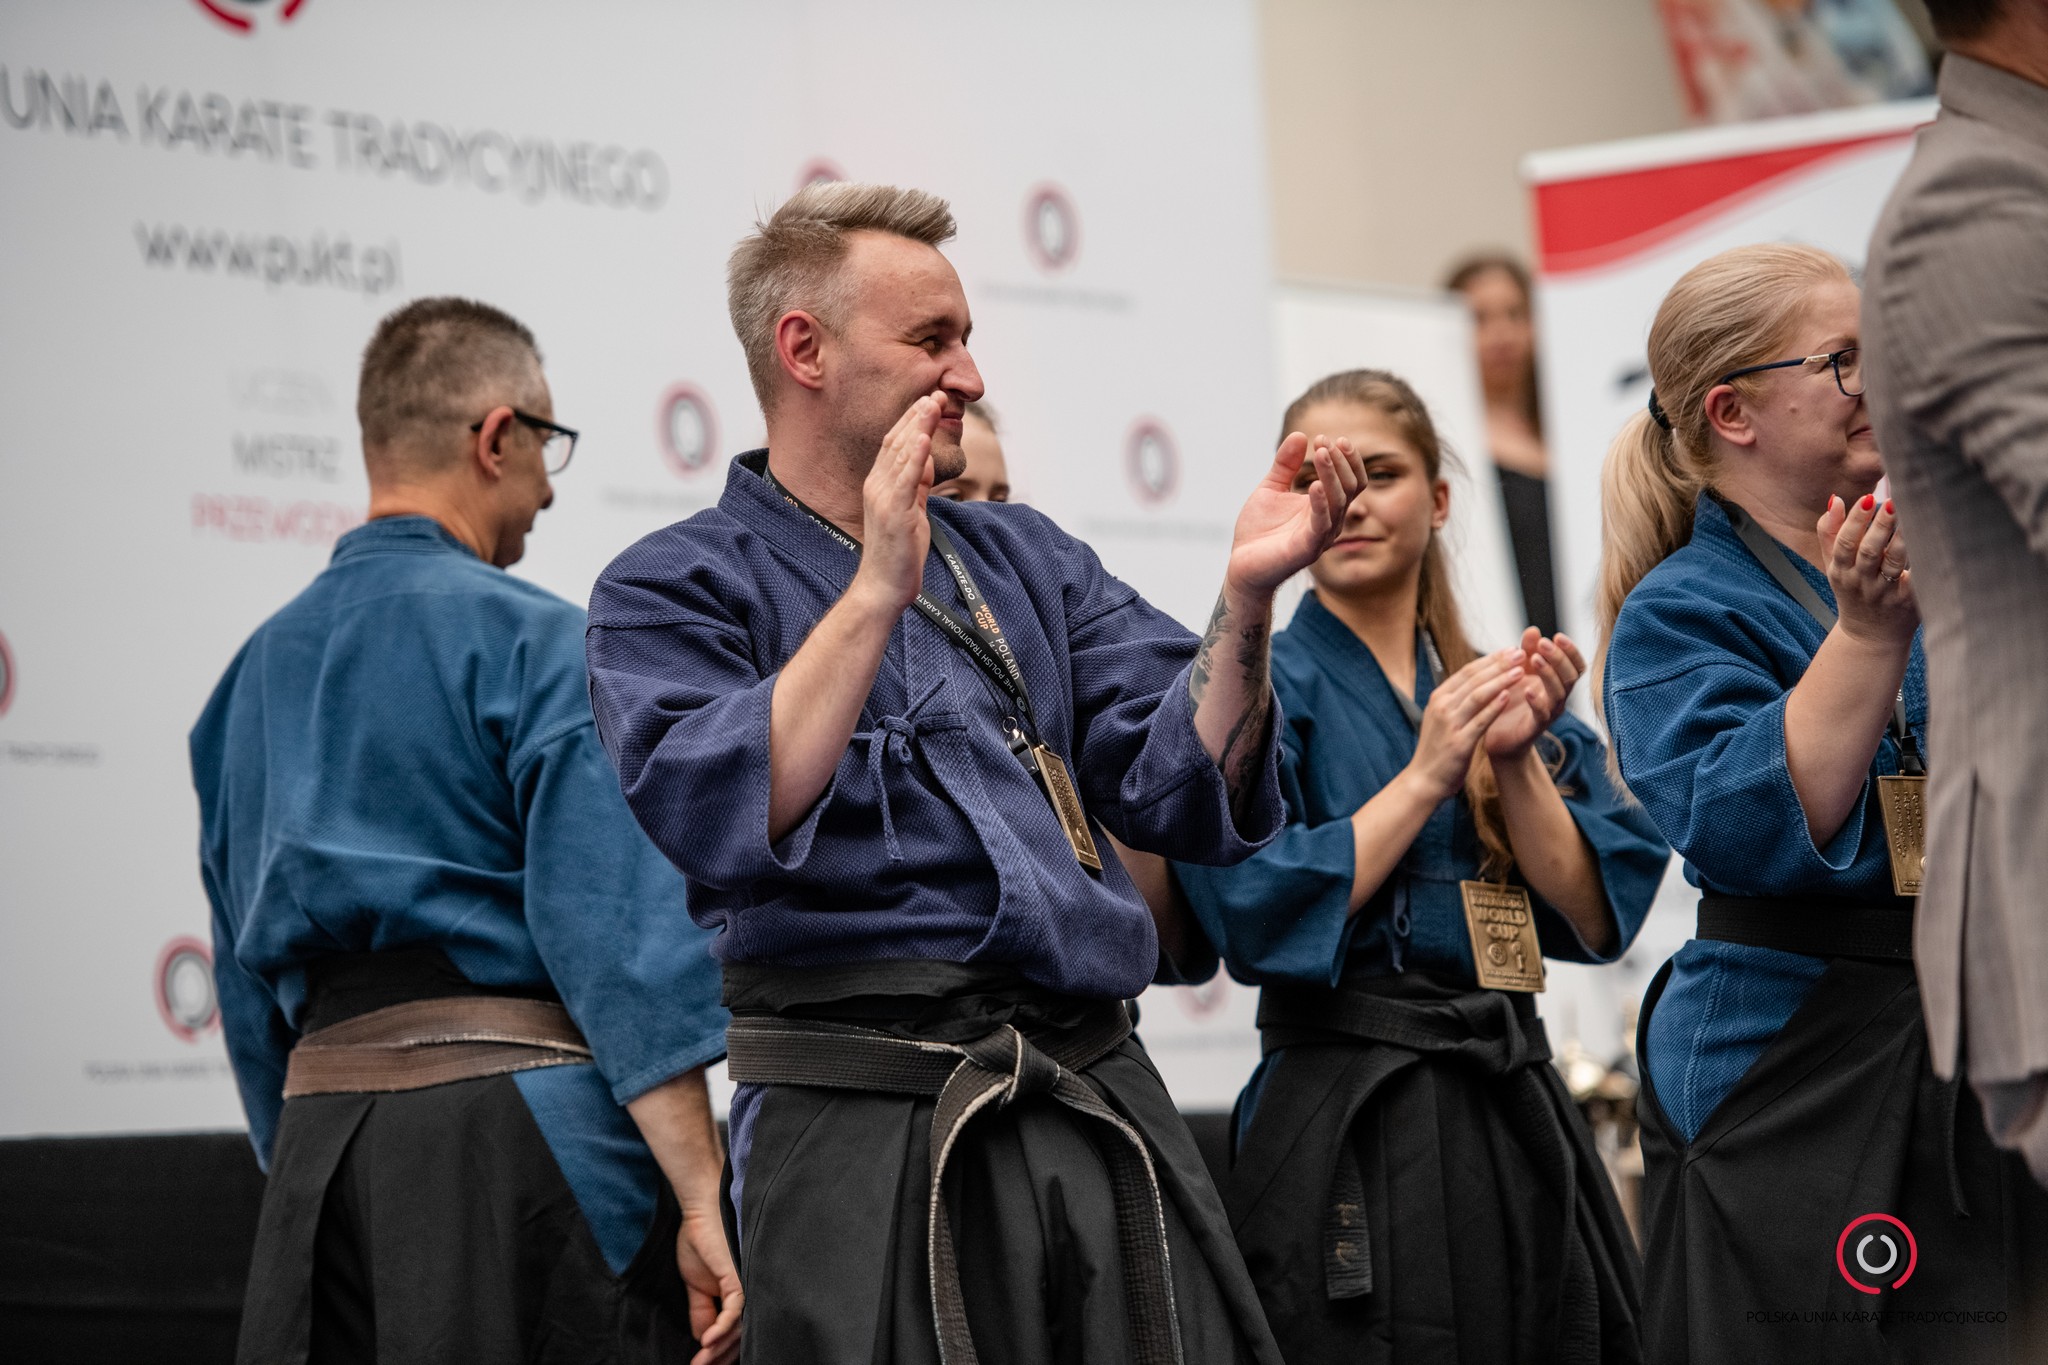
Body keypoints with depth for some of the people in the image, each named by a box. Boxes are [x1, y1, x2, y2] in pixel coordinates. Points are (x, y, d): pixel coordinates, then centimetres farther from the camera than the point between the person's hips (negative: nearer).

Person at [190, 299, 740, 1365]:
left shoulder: (259, 667, 16)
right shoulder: (535, 642, -5)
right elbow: (623, 931, -13)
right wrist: (700, 1201, -15)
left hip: (319, 1141, 7)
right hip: (514, 1120, -7)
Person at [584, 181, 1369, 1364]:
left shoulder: (1026, 560, 17)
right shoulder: (674, 590, 2)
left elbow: (1191, 800, 7)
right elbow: (717, 825, -17)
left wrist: (1245, 603, -9)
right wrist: (874, 594, -17)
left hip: (1104, 1110, 5)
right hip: (865, 1129, -5)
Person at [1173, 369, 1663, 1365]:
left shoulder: (1495, 687, 13)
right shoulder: (1262, 682, -2)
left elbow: (1593, 918, 4)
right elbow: (1254, 915, -15)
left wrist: (1516, 761, -10)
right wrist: (1427, 775, -14)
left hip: (1515, 1109, 5)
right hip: (1347, 1123, -5)